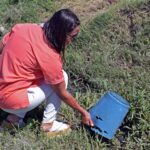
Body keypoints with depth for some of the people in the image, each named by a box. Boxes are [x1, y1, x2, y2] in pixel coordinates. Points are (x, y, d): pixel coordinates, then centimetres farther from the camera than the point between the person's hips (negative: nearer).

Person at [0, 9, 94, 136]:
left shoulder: (23, 28, -5)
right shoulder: (49, 57, -21)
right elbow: (62, 94, -9)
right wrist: (83, 112, 5)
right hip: (12, 100, -7)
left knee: (52, 77, 19)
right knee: (62, 77, -3)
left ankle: (16, 116, 17)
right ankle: (48, 124, 8)